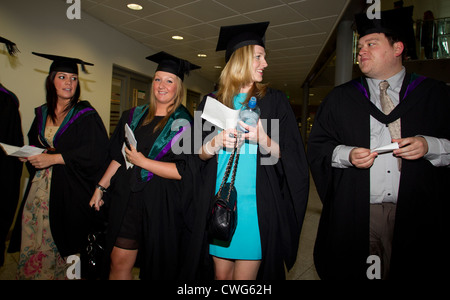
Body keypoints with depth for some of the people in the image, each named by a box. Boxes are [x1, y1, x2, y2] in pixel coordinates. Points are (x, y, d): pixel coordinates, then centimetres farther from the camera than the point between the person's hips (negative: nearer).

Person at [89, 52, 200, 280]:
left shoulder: (183, 124, -9)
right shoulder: (134, 116, 8)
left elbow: (184, 171, -17)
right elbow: (118, 157, 14)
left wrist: (143, 162, -17)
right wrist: (101, 187, 10)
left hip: (162, 205, -4)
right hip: (127, 199, 4)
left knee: (157, 266, 11)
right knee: (118, 261, 8)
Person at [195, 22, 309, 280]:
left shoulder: (274, 100, 4)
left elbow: (289, 156, -1)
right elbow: (200, 153, 6)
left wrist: (262, 138, -20)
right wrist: (217, 142, -15)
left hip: (257, 205, -1)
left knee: (244, 275, 2)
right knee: (221, 273, 11)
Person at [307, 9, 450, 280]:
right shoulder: (340, 98, 9)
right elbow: (317, 146, 5)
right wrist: (344, 154, -12)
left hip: (415, 216, 0)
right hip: (353, 214, 0)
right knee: (351, 272, 4)